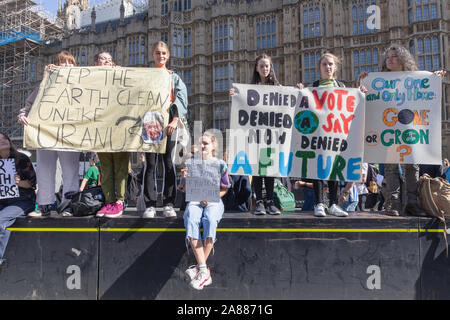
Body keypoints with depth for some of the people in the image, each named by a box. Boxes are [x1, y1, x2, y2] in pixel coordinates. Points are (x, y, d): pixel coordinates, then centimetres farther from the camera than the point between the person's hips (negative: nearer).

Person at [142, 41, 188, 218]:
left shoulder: (174, 77, 15)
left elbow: (181, 100, 4)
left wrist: (175, 120, -11)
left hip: (168, 123, 0)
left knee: (169, 163, -2)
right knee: (151, 163, -3)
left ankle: (168, 204, 2)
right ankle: (150, 205, 0)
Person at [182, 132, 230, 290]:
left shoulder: (220, 164, 7)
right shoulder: (191, 162, 12)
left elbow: (224, 189, 8)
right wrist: (185, 178, -10)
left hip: (214, 201, -1)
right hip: (195, 200, 1)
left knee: (210, 220, -37)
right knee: (191, 220, -34)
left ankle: (199, 268, -27)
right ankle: (204, 271, -36)